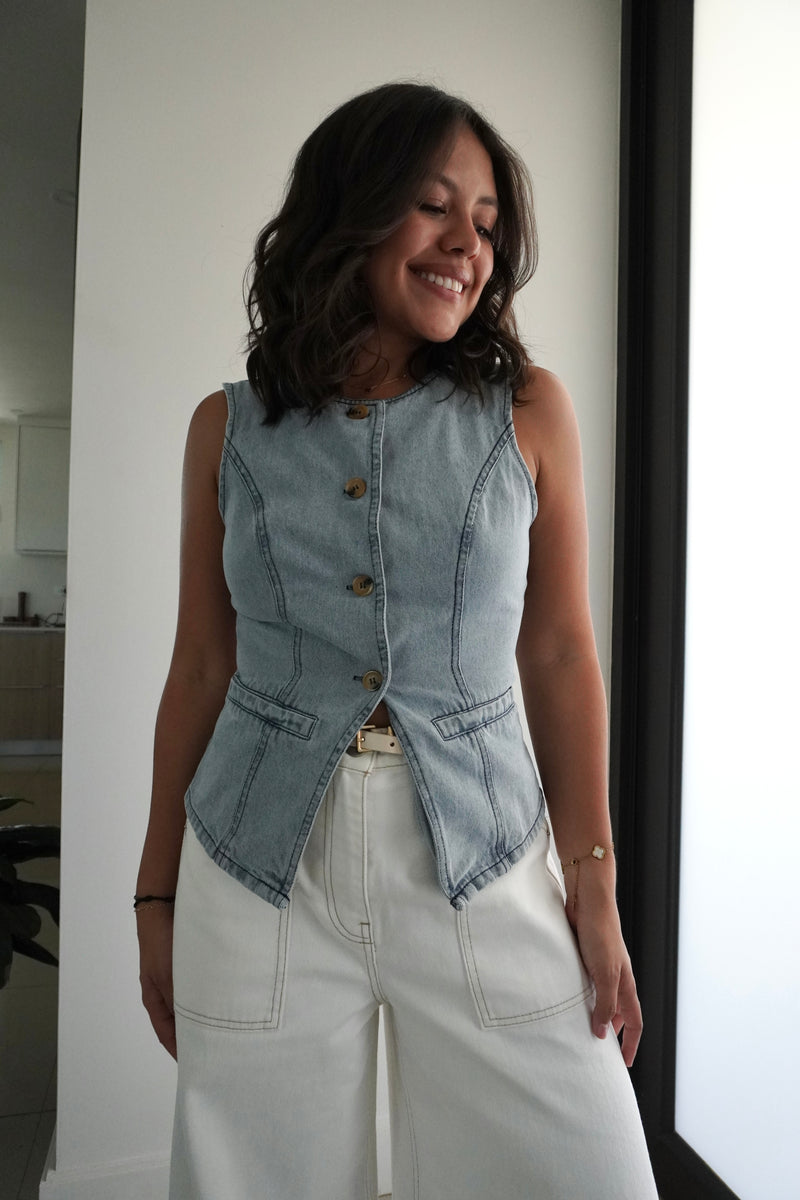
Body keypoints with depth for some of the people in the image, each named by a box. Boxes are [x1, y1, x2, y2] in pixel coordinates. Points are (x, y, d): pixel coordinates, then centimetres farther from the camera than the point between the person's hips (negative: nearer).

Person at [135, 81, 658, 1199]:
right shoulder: (231, 428, 3)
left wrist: (594, 888, -3)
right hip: (260, 868, 1)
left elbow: (560, 654, 1)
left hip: (482, 863, 0)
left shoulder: (528, 410, 0)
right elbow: (201, 670, 5)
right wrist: (157, 896, 8)